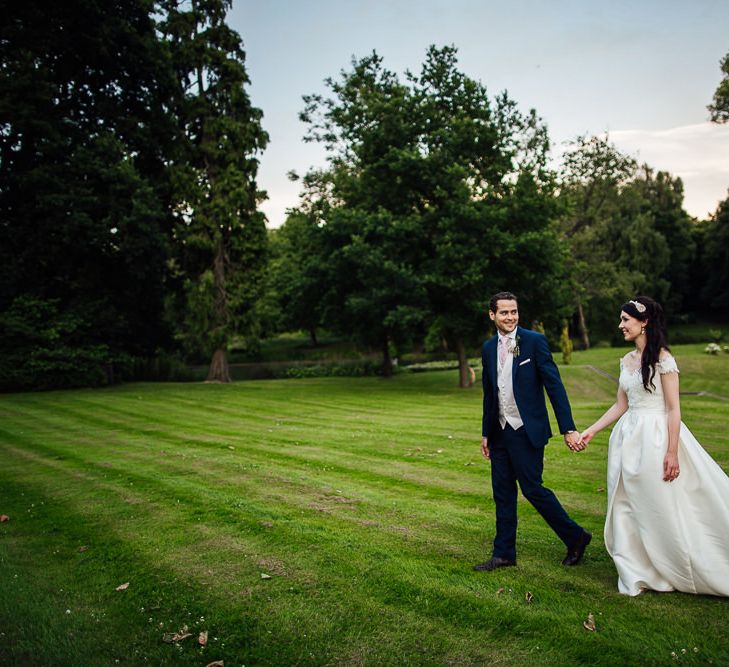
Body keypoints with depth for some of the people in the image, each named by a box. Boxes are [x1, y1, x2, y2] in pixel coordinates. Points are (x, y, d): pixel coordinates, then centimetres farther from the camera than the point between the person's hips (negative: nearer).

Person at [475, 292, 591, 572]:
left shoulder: (534, 341, -9)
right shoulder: (488, 348, 8)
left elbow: (554, 386, -11)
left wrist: (568, 428, -16)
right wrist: (486, 432, 18)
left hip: (527, 432, -6)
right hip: (500, 433, 6)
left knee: (532, 488, -1)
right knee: (502, 494, 11)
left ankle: (575, 536, 21)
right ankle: (504, 553, 23)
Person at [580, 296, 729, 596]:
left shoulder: (662, 357, -11)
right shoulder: (626, 360, 10)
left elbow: (674, 408, -13)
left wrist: (672, 452, -18)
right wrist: (590, 431, 10)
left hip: (656, 436, -7)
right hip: (629, 437, 7)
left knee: (664, 509, 4)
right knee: (628, 508, 9)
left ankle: (689, 574, 25)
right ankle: (637, 574, 22)